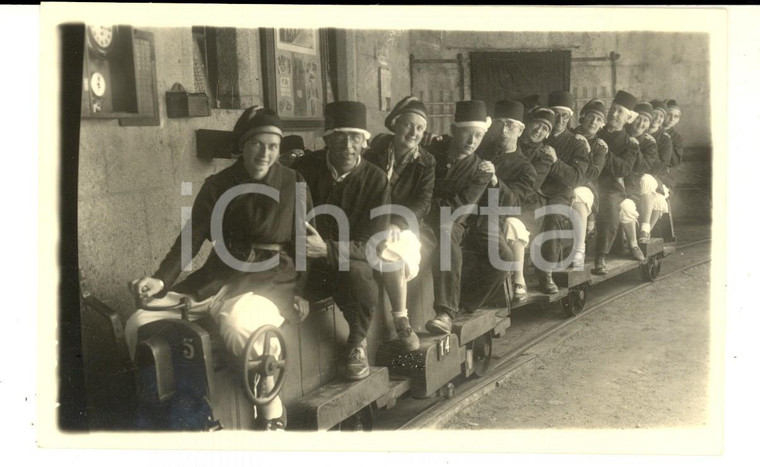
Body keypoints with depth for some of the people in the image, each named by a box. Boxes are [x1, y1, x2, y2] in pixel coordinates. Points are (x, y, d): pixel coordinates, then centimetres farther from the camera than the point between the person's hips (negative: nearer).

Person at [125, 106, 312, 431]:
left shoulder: (293, 184, 2)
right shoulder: (218, 186, 7)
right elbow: (193, 237, 5)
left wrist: (303, 291, -5)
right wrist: (162, 279, -10)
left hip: (271, 276, -4)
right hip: (220, 275, 4)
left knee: (238, 326, -39)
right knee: (139, 324, -11)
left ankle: (272, 411, -16)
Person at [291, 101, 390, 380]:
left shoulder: (375, 180, -8)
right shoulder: (305, 168, -4)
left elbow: (368, 246, -13)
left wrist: (327, 249, -30)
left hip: (351, 264, -1)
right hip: (307, 264, 1)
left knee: (355, 273, -34)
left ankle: (357, 342, -7)